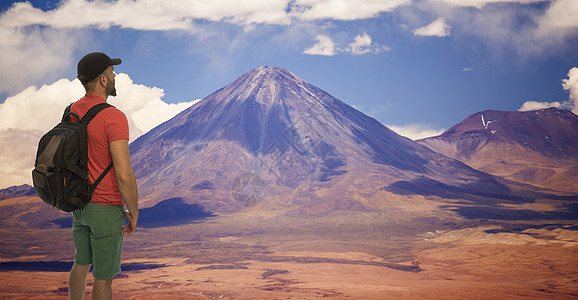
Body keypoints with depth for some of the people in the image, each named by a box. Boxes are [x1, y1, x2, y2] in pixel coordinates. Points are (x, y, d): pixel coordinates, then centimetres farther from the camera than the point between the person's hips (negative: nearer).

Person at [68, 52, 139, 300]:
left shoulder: (71, 112, 1)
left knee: (81, 264, 24)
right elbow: (124, 175, -26)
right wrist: (134, 214, -12)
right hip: (107, 210, -8)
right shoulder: (114, 118, -25)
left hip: (80, 203, 8)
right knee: (104, 276, 6)